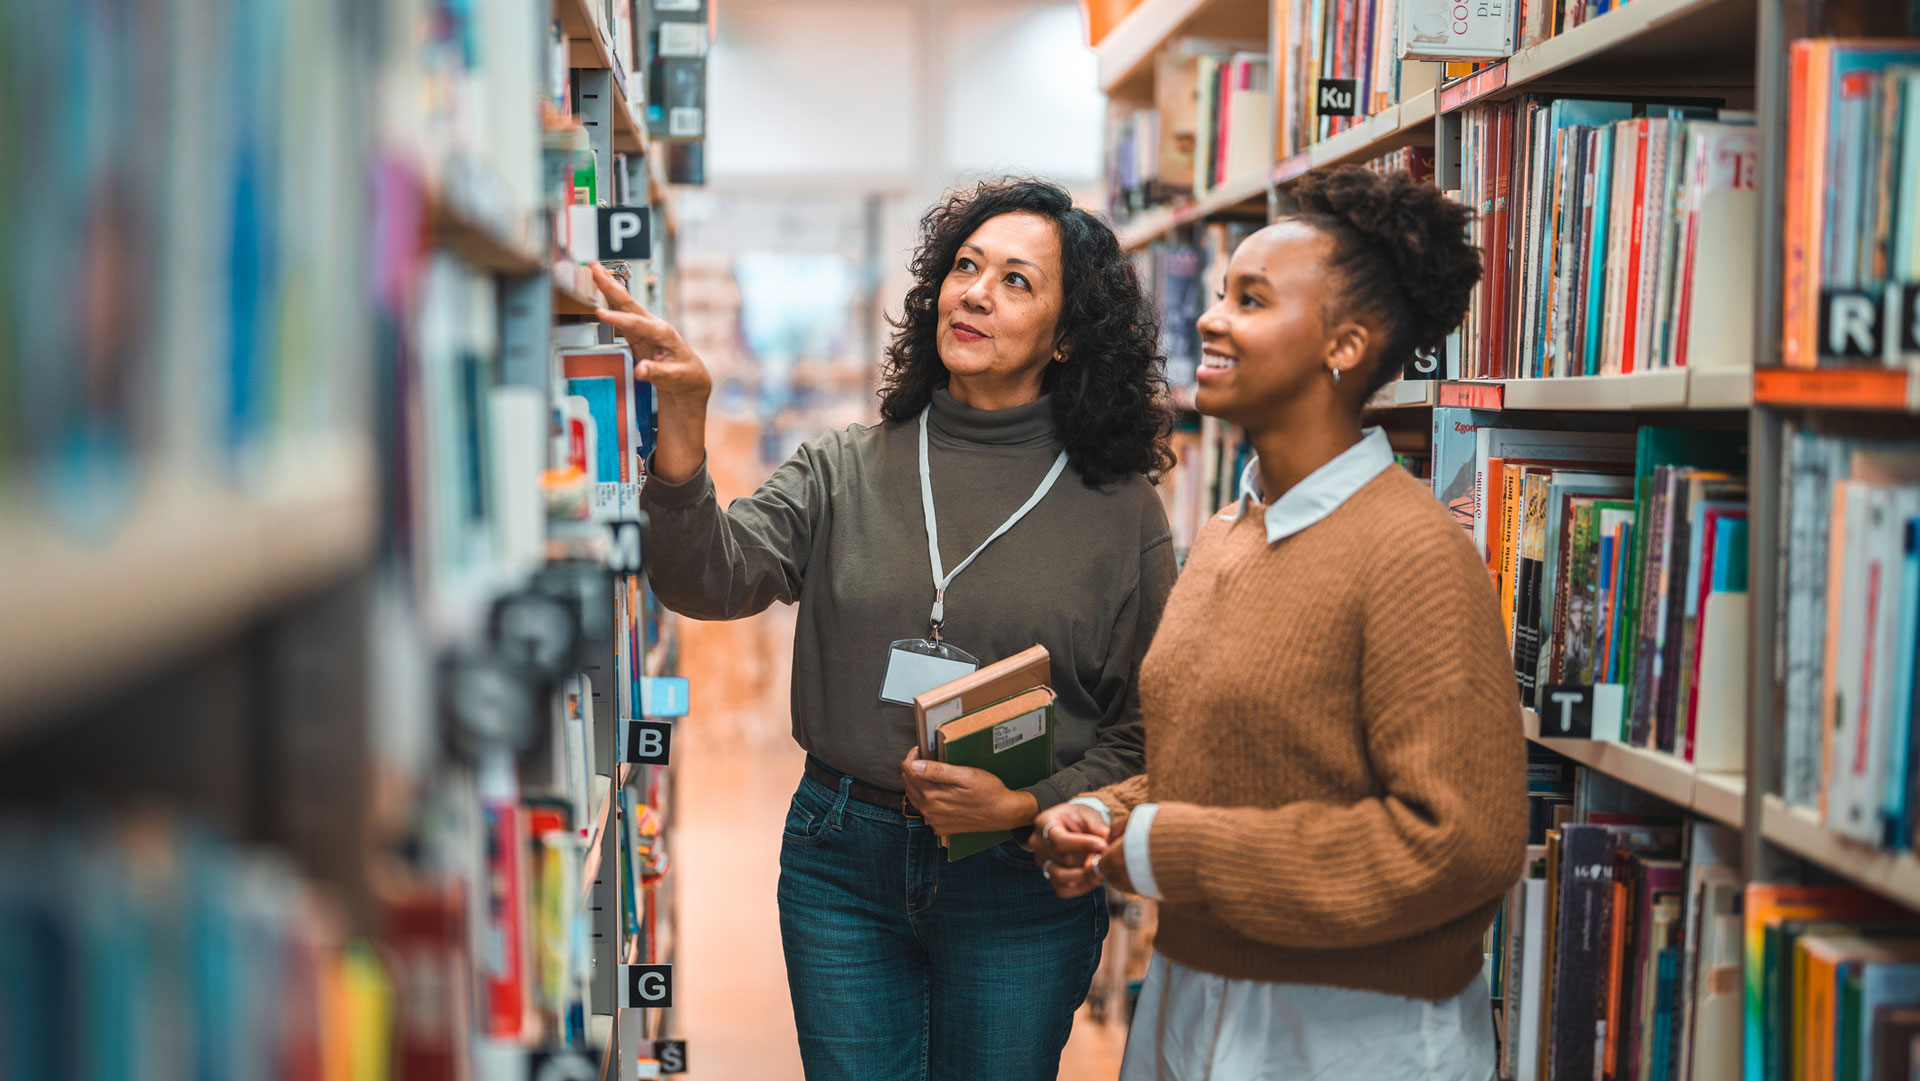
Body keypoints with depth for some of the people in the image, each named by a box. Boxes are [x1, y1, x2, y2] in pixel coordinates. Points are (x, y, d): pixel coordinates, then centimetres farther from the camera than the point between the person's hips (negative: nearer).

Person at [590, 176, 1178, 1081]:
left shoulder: (1120, 511, -3)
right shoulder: (844, 472, 2)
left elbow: (1147, 728, -1)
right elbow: (712, 579, -14)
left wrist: (1027, 805, -16)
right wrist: (683, 419, -28)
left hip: (1021, 880, -1)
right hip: (842, 862, 2)